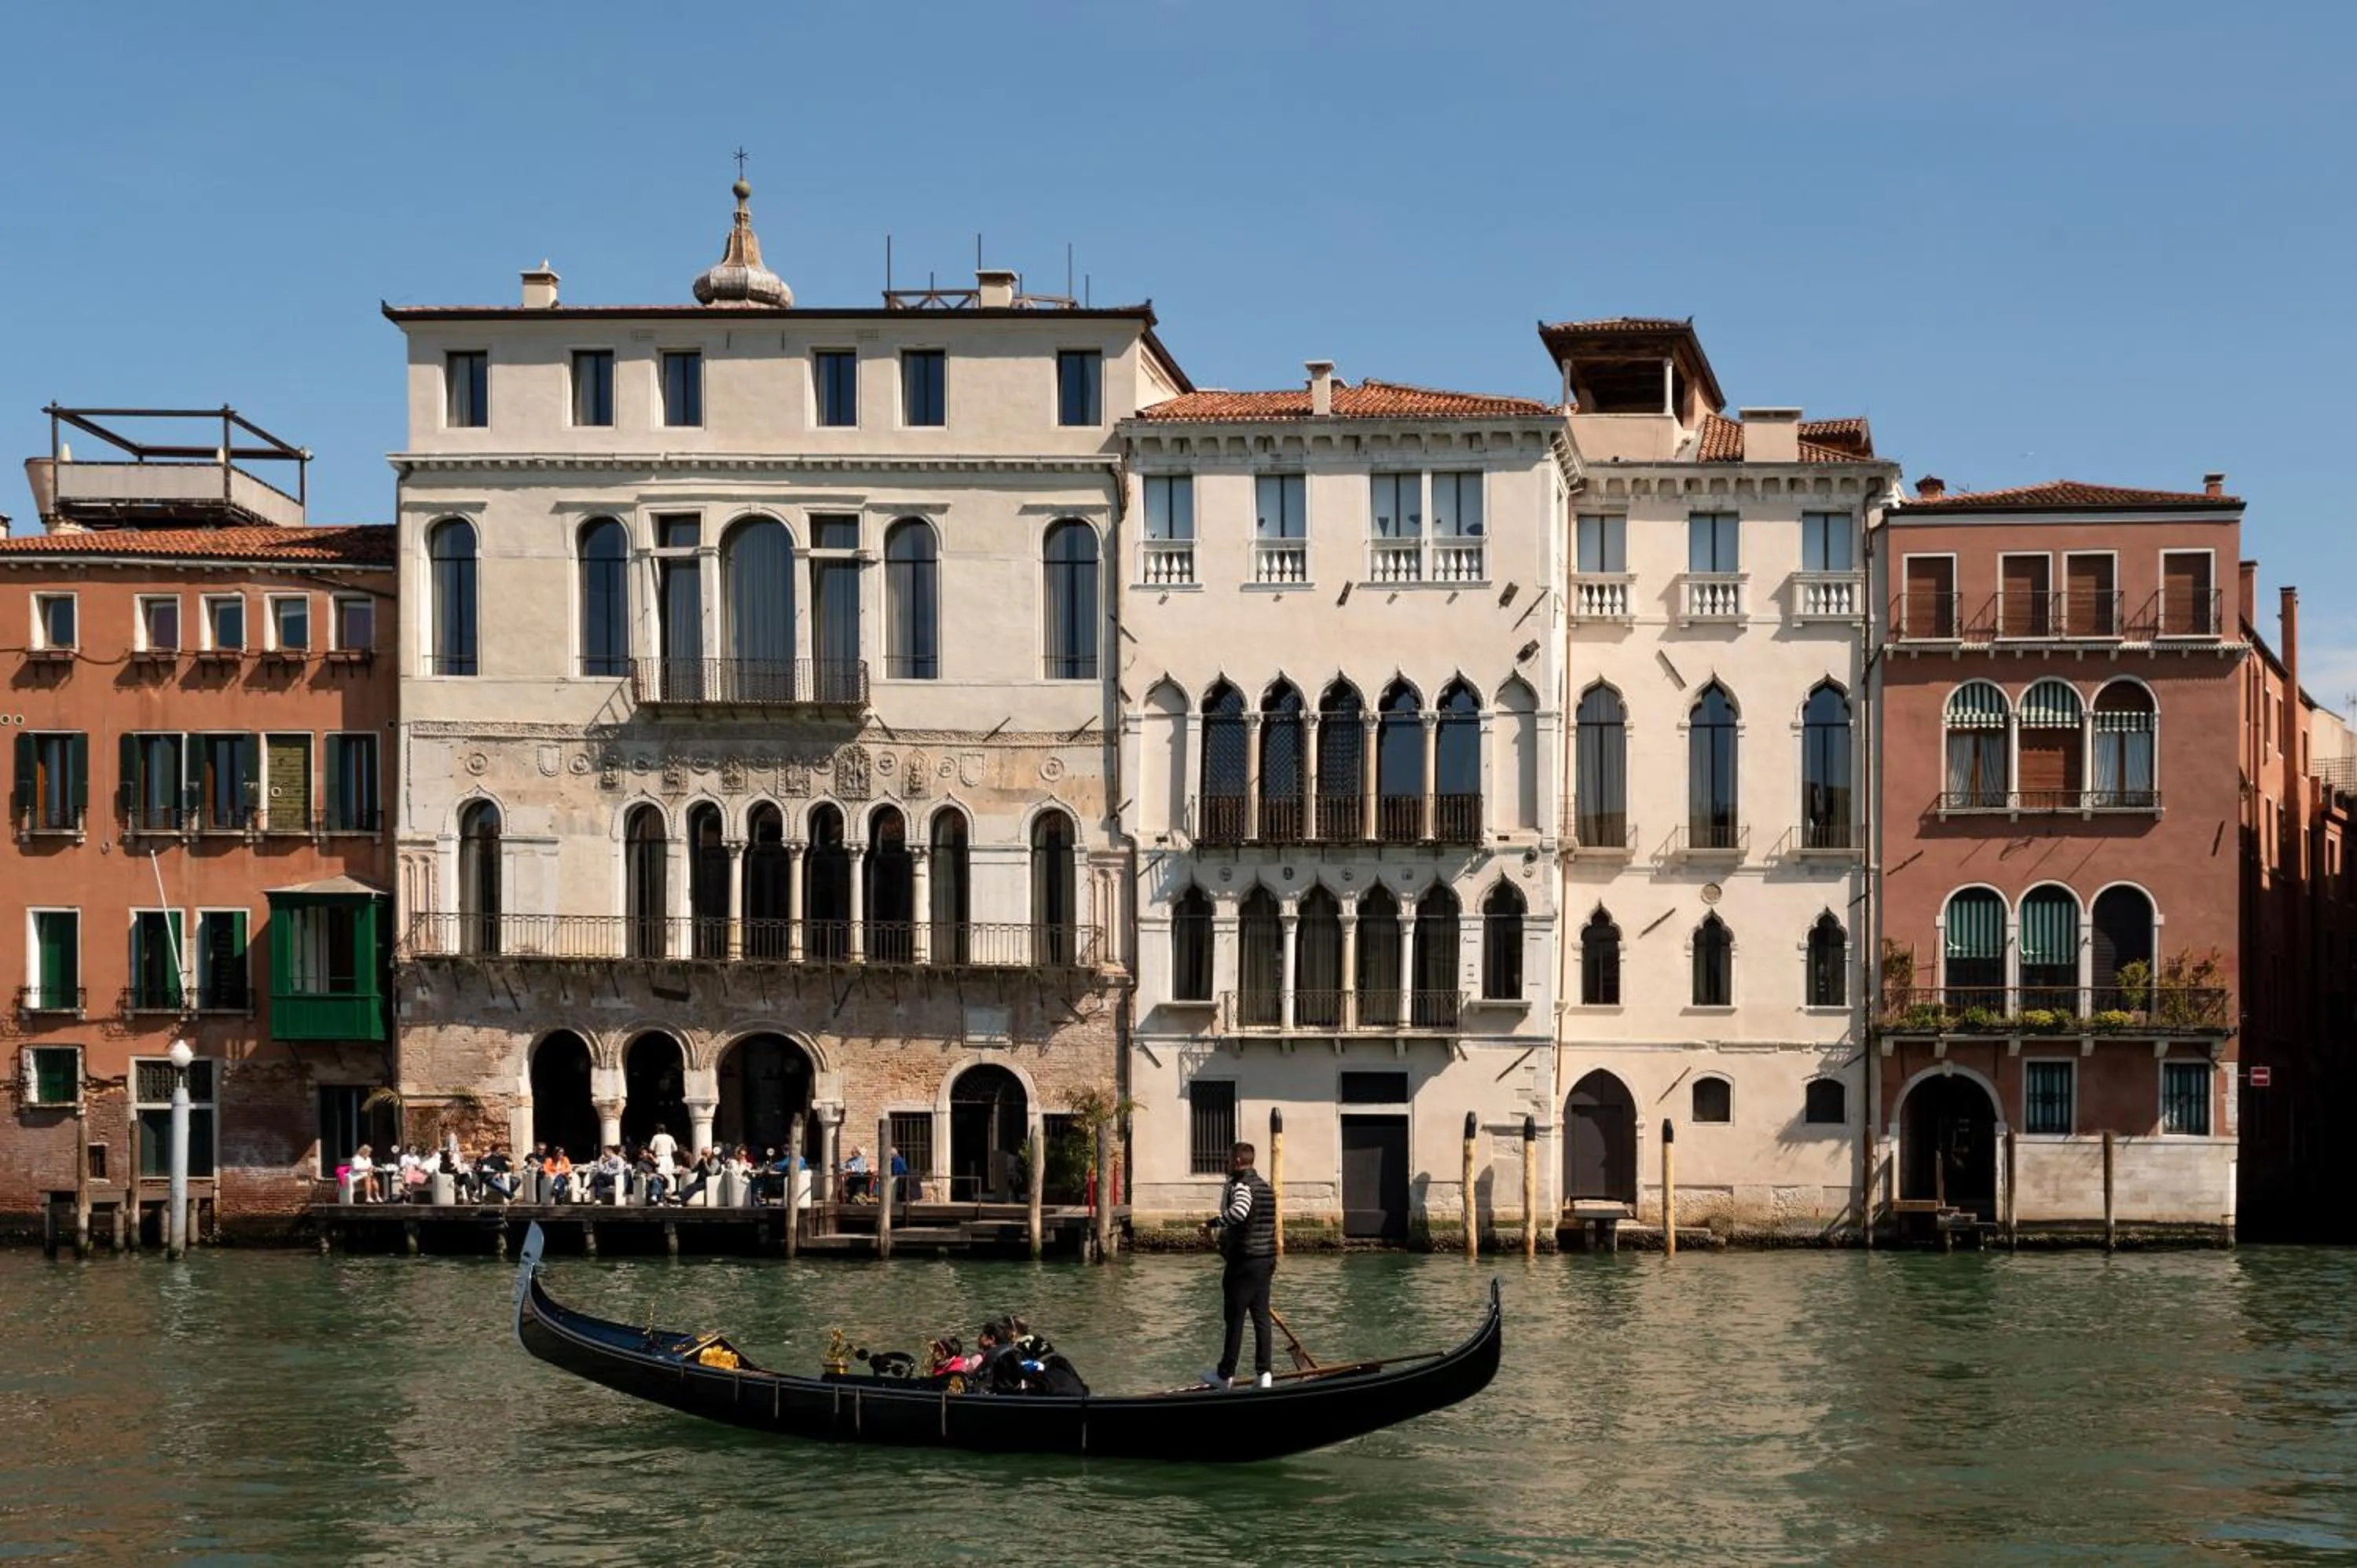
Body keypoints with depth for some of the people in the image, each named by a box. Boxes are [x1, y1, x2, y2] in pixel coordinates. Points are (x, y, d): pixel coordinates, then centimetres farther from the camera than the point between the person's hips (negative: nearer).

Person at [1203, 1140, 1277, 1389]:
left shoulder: (1240, 1186, -13)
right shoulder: (1265, 1187, 16)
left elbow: (1239, 1211, -35)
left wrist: (1213, 1222, -23)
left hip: (1243, 1262, -8)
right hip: (1266, 1259, 8)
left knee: (1235, 1317, -2)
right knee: (1261, 1316, 8)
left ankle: (1226, 1374, 4)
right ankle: (1263, 1372, 5)